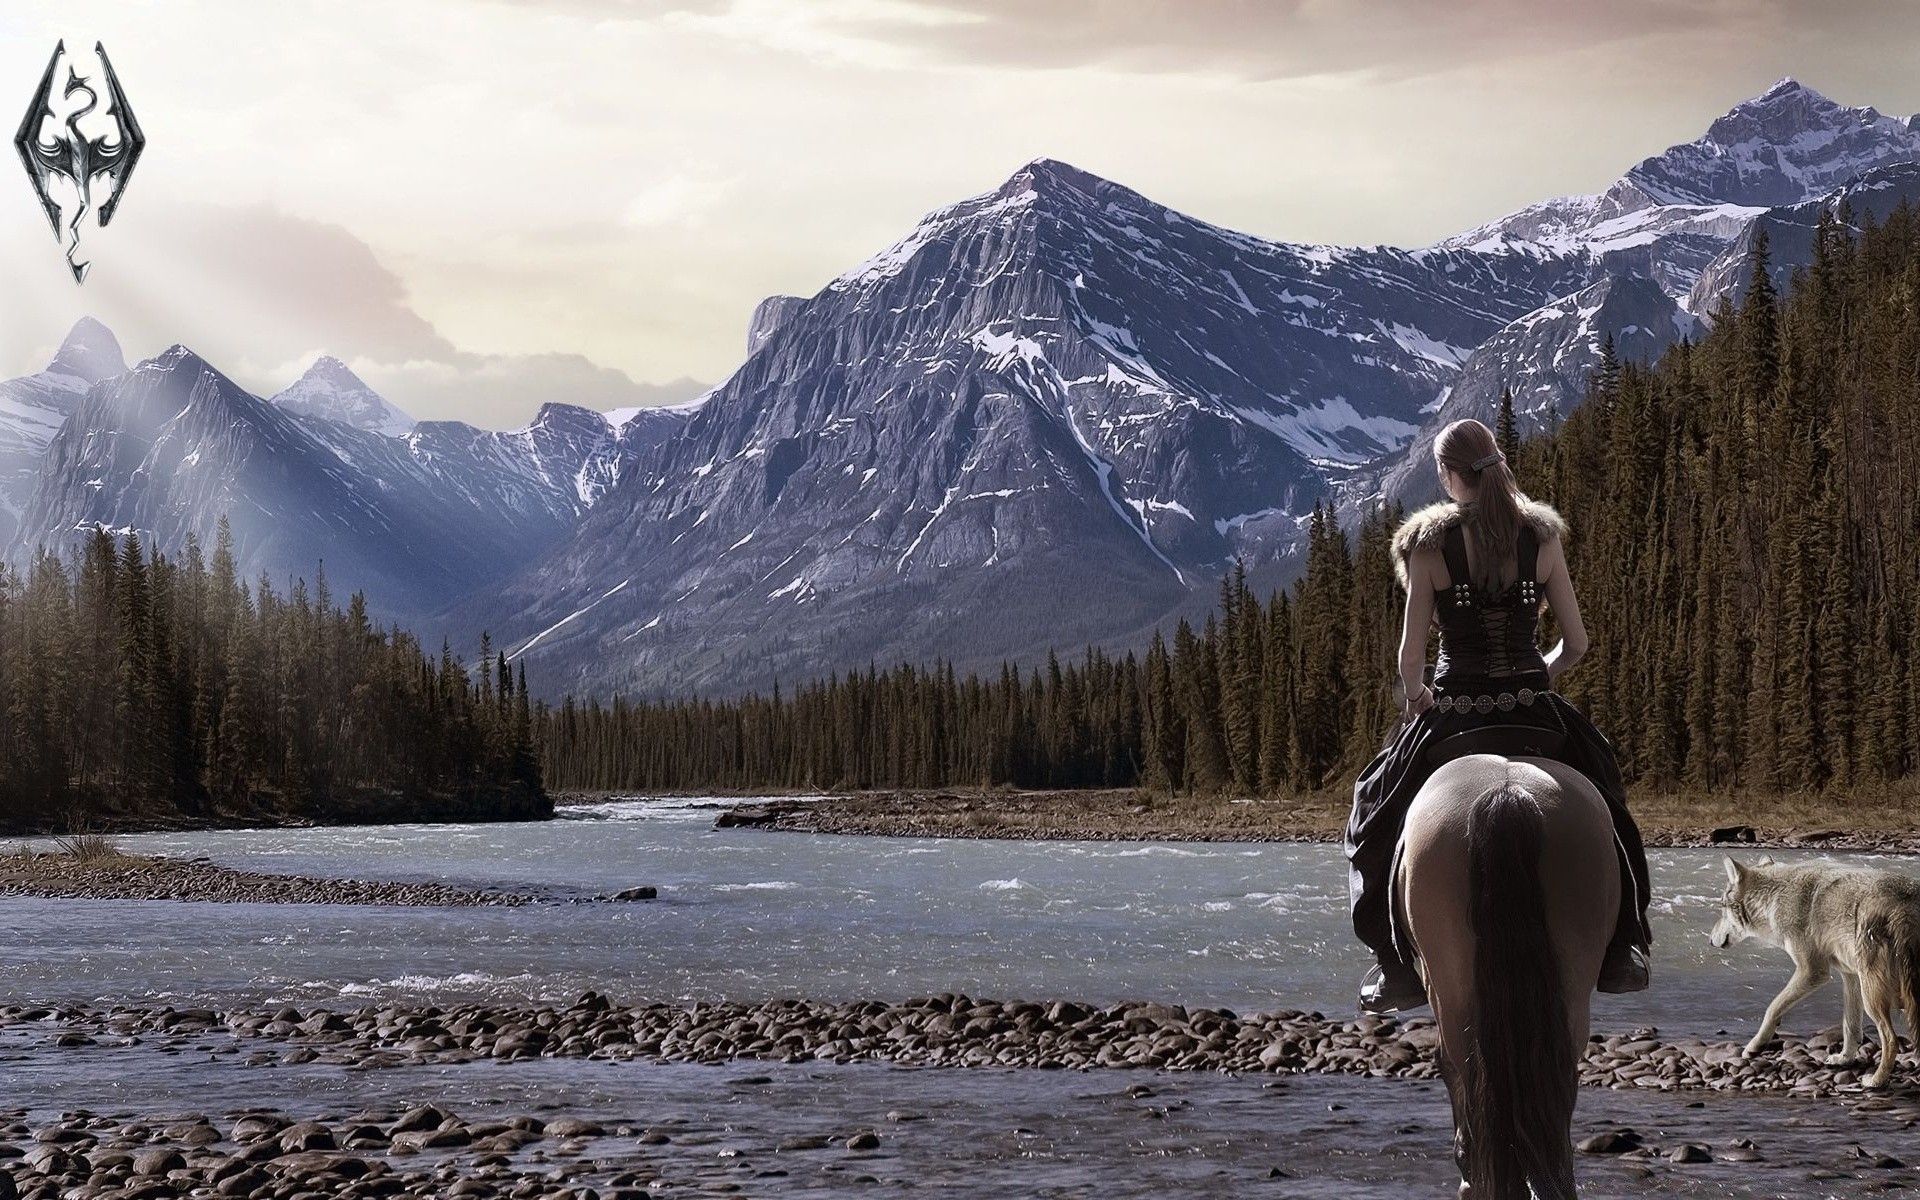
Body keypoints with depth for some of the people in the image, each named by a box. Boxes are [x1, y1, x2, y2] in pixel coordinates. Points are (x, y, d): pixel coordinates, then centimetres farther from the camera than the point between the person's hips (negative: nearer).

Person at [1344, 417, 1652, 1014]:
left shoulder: (1430, 544, -8)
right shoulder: (1543, 536, -2)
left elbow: (1411, 655, -8)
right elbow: (1575, 643, 1)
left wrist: (1417, 696, 13)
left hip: (1453, 714, -2)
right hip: (1537, 714, 2)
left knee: (1385, 820, 18)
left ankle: (1401, 968, 13)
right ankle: (1619, 952, 27)